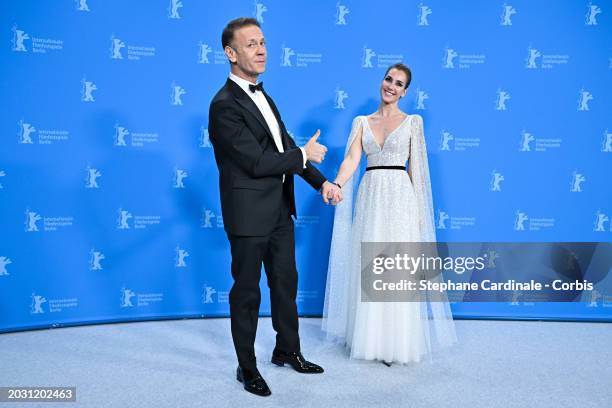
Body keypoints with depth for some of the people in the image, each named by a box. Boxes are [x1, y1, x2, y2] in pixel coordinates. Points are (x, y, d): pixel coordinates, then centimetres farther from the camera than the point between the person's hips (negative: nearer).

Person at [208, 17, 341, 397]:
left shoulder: (262, 95, 11)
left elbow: (286, 147, 12)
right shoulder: (225, 105, -18)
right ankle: (247, 367, 27)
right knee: (247, 292, 8)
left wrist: (322, 182, 3)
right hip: (249, 214, -8)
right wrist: (304, 155, -11)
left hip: (280, 209, 9)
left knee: (286, 282, 19)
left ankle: (288, 350, 38)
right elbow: (257, 162, -23)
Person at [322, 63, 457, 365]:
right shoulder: (362, 122, 10)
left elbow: (416, 167, 4)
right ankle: (369, 338, 20)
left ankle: (396, 342, 12)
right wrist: (335, 185, -21)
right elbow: (351, 159, -3)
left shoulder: (412, 121, 6)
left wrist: (416, 209, -1)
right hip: (369, 196, 3)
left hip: (399, 196, -2)